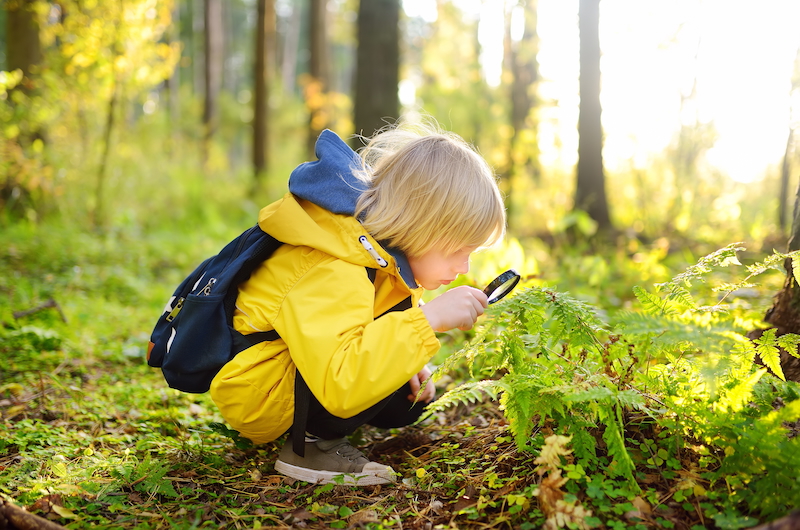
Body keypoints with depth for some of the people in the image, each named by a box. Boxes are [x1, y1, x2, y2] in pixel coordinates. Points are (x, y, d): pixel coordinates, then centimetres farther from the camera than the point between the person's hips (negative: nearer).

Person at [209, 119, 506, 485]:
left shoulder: (384, 247, -1)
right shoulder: (334, 274, -33)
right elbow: (340, 384, -46)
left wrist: (404, 367, -1)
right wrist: (428, 319, -44)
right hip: (254, 396, -10)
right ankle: (310, 444, -12)